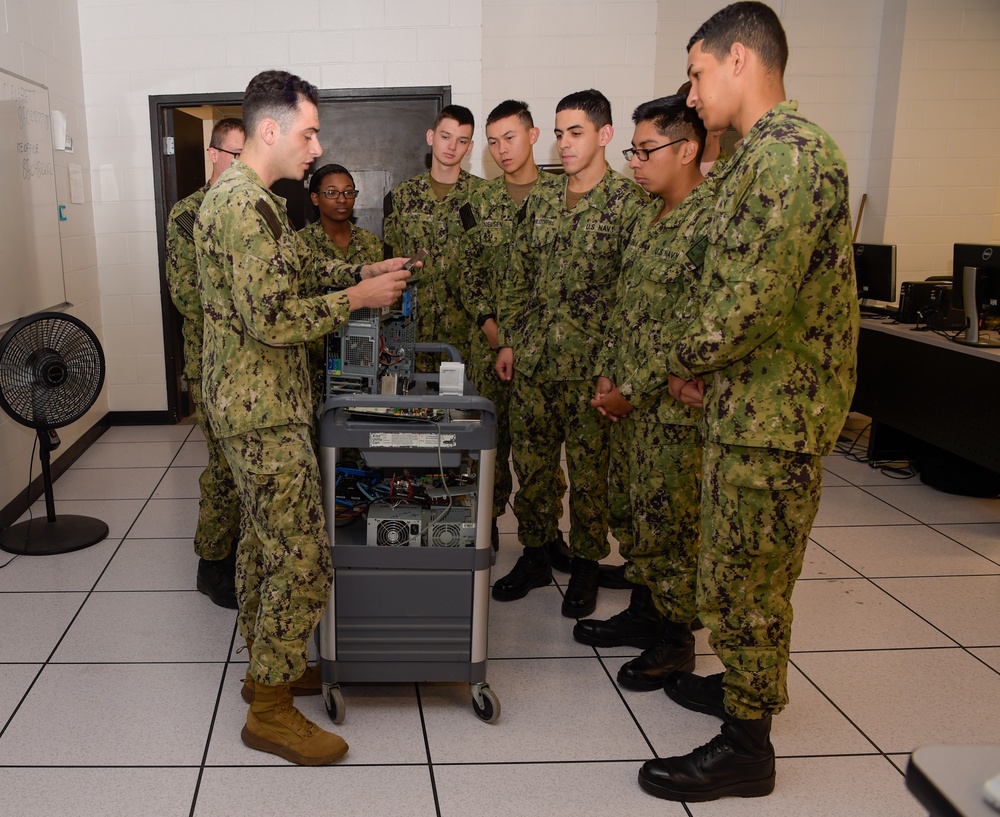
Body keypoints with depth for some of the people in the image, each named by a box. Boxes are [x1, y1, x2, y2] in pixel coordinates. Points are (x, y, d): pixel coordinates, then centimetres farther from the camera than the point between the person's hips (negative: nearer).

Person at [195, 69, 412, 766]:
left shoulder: (251, 197, 14)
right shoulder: (245, 204, -20)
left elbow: (290, 278, 21)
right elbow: (270, 318, -26)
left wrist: (361, 271, 10)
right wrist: (357, 298, -16)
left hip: (256, 403, 11)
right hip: (263, 411, -11)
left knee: (265, 539, 20)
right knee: (304, 561, -5)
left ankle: (266, 666, 35)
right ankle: (271, 711, 9)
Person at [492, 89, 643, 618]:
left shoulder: (629, 201, -6)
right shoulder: (542, 197, 11)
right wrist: (508, 339, 10)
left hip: (590, 361, -5)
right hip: (532, 358, 5)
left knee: (588, 468, 5)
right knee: (531, 461, 12)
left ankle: (586, 565, 22)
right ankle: (535, 555, 28)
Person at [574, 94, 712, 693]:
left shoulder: (711, 222, -17)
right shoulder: (649, 218, 13)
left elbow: (694, 329, -21)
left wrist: (634, 390, -16)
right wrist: (607, 374, 8)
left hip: (674, 404, -9)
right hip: (629, 398, 9)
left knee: (669, 519, 3)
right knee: (629, 509, 17)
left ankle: (675, 639, 20)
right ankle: (643, 611, 34)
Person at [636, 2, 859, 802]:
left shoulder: (789, 149, -20)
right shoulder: (764, 153, 14)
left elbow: (755, 300, -28)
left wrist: (687, 359, -11)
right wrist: (706, 365, 10)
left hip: (773, 413, -10)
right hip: (753, 403, 10)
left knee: (742, 581, 2)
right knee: (745, 572, 23)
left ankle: (746, 746, 19)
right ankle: (745, 685, 41)